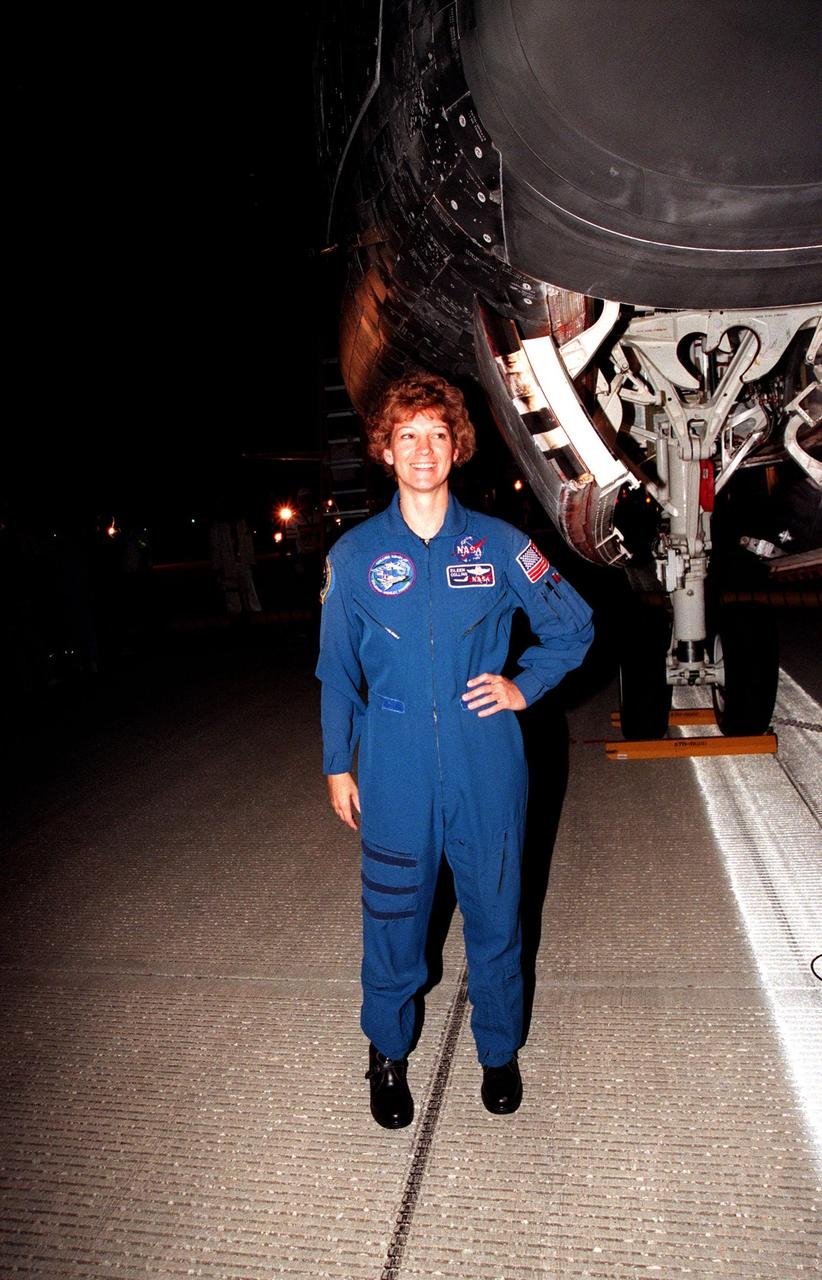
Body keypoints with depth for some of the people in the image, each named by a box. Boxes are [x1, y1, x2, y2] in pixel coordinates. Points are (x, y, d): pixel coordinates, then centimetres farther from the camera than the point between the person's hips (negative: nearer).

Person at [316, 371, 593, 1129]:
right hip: (395, 776, 0)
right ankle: (389, 1053, 37)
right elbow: (337, 672, 6)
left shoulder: (499, 545, -1)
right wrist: (337, 765, 7)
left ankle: (499, 1051, 39)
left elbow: (573, 626, 11)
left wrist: (524, 686, -1)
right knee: (393, 919, 11)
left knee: (495, 916, 14)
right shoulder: (354, 555, -1)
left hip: (487, 771, 1)